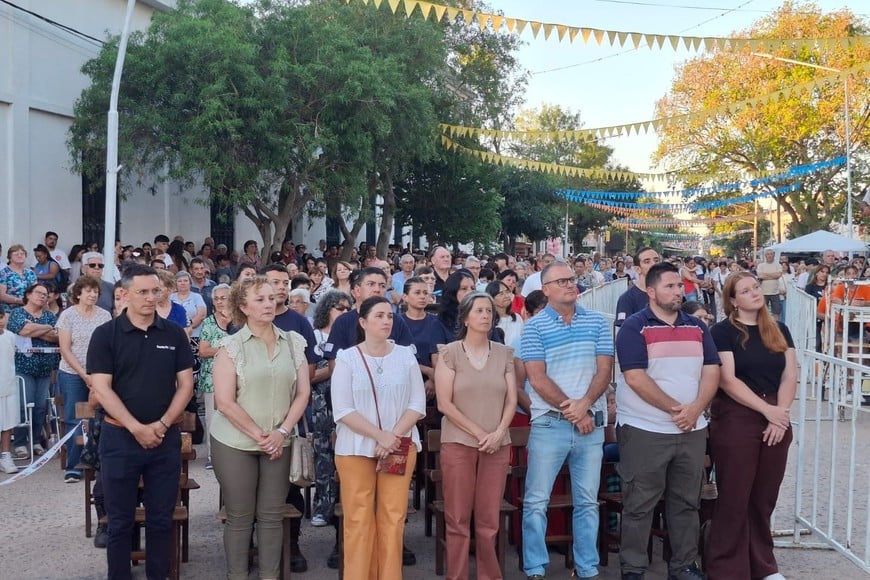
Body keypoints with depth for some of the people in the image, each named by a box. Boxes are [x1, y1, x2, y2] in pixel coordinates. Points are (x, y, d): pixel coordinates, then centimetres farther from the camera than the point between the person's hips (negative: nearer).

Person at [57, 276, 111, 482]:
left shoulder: (104, 315, 5)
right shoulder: (68, 315, -1)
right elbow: (65, 350, -4)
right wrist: (84, 375, -10)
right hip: (72, 375, -2)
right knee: (74, 421, 0)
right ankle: (73, 468, 8)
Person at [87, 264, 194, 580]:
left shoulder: (174, 334, 3)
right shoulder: (105, 334, -4)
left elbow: (185, 384, 3)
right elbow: (101, 388, -9)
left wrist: (162, 424, -10)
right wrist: (137, 428, -15)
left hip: (166, 438, 2)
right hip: (120, 437, -2)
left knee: (161, 518, 9)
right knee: (120, 520, 7)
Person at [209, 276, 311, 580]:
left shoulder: (293, 342, 3)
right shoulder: (231, 345, -7)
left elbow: (302, 392, 4)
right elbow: (225, 401, -12)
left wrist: (282, 432, -7)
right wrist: (258, 435, -13)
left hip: (278, 442, 3)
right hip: (235, 442, -3)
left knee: (272, 515, 8)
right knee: (240, 517, 6)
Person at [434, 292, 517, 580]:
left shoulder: (504, 353, 9)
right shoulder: (449, 352, -2)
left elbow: (512, 399, 7)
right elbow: (444, 403, -7)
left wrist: (498, 433, -9)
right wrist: (478, 433, -10)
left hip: (497, 445, 3)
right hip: (458, 443, -2)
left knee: (489, 520, 4)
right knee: (458, 518, 0)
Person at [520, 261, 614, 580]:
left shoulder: (597, 322, 6)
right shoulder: (534, 327, -3)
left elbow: (604, 371, 1)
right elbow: (538, 379, -9)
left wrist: (584, 405, -14)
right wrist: (570, 411, -12)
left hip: (591, 423, 3)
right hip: (549, 423, -3)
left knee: (588, 502, 10)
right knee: (537, 501, 1)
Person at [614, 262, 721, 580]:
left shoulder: (697, 326, 10)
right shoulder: (634, 327, -7)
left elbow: (711, 371, 4)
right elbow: (635, 378, -16)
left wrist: (695, 408, -12)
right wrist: (675, 409, -16)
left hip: (692, 429, 5)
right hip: (644, 430, -5)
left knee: (686, 502, 13)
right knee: (639, 504, 2)